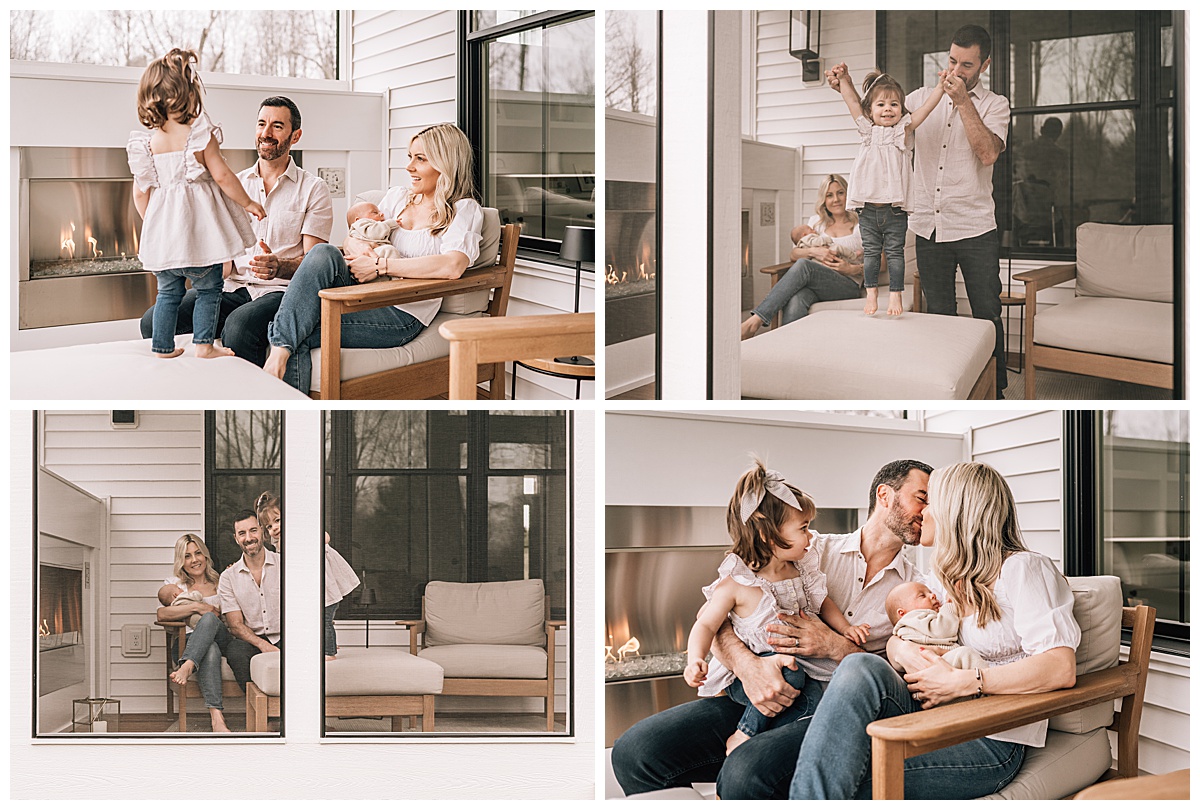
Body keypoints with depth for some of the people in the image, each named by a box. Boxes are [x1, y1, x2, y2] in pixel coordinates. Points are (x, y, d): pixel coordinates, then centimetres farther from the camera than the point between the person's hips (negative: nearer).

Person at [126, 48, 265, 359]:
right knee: (208, 288, 8)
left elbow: (141, 191, 6)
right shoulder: (201, 135, -9)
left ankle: (162, 346, 18)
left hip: (163, 227, 4)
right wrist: (248, 203, 3)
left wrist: (149, 222, 21)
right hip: (199, 226, -4)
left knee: (168, 292, 15)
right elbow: (222, 175, -9)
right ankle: (204, 343, 6)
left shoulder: (146, 143, 2)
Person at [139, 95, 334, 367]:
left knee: (239, 325, -39)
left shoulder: (314, 189, 5)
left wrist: (279, 267, -24)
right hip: (232, 286, 5)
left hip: (280, 290, -4)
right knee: (153, 321, -20)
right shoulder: (234, 184, 18)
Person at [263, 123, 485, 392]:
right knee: (324, 254, -29)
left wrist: (380, 266, -18)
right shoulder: (397, 197, 22)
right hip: (362, 297, 5)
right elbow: (351, 240, 17)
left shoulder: (464, 210, 1)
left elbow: (452, 266, -19)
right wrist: (356, 246, -10)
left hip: (402, 313, -5)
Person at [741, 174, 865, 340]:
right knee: (795, 300, -37)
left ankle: (755, 321, -41)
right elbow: (794, 253, 14)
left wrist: (852, 268, -11)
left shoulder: (859, 224, 12)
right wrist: (814, 251, -8)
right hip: (816, 282, 3)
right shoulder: (817, 221, 23)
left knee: (803, 265, -34)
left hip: (849, 285, -3)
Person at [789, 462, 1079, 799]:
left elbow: (1061, 669, -17)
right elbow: (895, 640, 22)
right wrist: (905, 650, -4)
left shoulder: (1023, 569, -3)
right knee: (861, 668, -27)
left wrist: (961, 682, -21)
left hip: (991, 740, -7)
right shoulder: (946, 578, 25)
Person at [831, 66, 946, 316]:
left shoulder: (904, 130, 6)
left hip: (895, 208, -2)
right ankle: (871, 295, 12)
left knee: (895, 252, 1)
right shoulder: (867, 130, 11)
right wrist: (842, 79, 11)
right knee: (870, 252, 6)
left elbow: (926, 107, 1)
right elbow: (852, 102, 13)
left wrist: (942, 85, -6)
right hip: (868, 207, 2)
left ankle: (895, 295, 5)